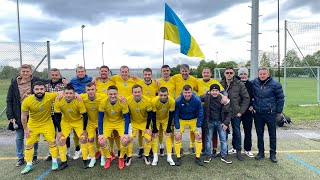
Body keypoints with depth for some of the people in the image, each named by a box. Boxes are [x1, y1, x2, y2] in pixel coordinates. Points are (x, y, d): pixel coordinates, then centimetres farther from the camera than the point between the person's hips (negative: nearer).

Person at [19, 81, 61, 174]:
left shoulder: (50, 96, -27)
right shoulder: (27, 101, -24)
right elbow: (23, 116, -10)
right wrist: (26, 129, -4)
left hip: (47, 123, -1)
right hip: (33, 124, 1)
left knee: (52, 142, 2)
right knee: (29, 144, 8)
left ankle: (55, 162, 21)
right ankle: (29, 165, 27)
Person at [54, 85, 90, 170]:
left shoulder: (79, 101, -29)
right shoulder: (58, 101, -24)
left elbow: (85, 116, -19)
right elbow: (57, 116, -13)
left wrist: (84, 130, -15)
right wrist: (59, 131, -11)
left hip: (78, 121, -2)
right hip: (65, 122, 2)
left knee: (83, 139, -11)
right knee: (61, 140, -5)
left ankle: (85, 160, 6)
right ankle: (63, 162, 11)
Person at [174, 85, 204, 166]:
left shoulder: (197, 100, -23)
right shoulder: (178, 101, -25)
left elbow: (200, 113, -11)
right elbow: (176, 114, -14)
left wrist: (198, 126, -13)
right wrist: (177, 127, -16)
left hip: (194, 120, 1)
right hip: (181, 120, -1)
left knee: (199, 136, -7)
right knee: (177, 137, -10)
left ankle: (198, 157, 10)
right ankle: (178, 157, 9)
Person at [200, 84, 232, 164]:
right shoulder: (206, 97, -12)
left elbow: (229, 112, -4)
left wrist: (226, 123, -7)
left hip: (220, 122, 0)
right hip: (209, 122, 0)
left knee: (223, 139, 7)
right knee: (208, 139, 9)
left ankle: (224, 156, 20)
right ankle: (208, 155, 24)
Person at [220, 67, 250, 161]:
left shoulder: (239, 84, -6)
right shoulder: (221, 84, 0)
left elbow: (246, 98, -3)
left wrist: (241, 111, -7)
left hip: (235, 113, -2)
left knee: (236, 131, 7)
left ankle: (238, 150, 21)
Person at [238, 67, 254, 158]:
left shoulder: (251, 84, 2)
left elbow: (254, 97, 7)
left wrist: (252, 106, -4)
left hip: (248, 111, 1)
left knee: (248, 131, 6)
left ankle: (247, 149, 18)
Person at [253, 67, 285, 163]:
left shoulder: (275, 84, -8)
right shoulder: (255, 82, 1)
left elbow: (281, 98, -2)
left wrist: (279, 111, -2)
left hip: (270, 113, -3)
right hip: (258, 114, 3)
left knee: (272, 134, 7)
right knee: (259, 134, 12)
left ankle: (273, 154, 20)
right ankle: (261, 152, 26)